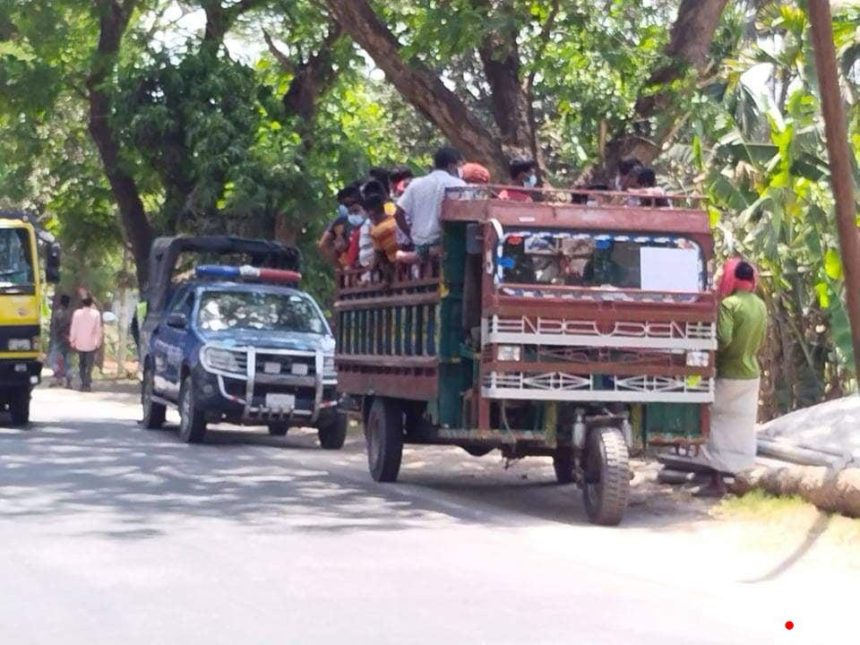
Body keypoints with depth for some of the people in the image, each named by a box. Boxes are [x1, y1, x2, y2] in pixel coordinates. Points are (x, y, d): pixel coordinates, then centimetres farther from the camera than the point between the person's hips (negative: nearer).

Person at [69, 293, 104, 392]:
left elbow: (73, 329, -3)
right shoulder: (96, 313, -8)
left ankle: (83, 384, 13)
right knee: (89, 365, 3)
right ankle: (87, 384, -5)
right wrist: (98, 342, 4)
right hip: (91, 344, -1)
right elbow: (98, 330, -7)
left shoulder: (77, 313, -5)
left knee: (81, 365, 15)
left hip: (79, 344, 1)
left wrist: (72, 341, 8)